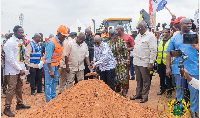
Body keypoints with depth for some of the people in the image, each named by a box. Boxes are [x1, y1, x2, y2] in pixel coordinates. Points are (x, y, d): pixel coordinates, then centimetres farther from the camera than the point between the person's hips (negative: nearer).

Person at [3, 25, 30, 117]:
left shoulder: (20, 41, 11)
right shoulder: (10, 43, -15)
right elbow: (10, 59, -19)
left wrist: (22, 68, 9)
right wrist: (20, 69, -16)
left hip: (19, 69, 9)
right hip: (12, 70, -9)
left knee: (19, 87, 18)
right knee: (11, 88, -6)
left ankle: (19, 104, 32)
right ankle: (7, 108, 4)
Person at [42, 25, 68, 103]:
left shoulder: (61, 42, 5)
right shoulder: (52, 42, -21)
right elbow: (48, 58, -23)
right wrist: (51, 70, -24)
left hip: (56, 64, 9)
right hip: (49, 64, -9)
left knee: (55, 81, 16)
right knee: (49, 83, -4)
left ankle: (53, 98, 27)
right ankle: (49, 101, 3)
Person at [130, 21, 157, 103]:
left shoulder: (150, 36, -10)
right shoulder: (138, 36, 15)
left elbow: (153, 51, -14)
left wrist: (151, 63, -18)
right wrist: (134, 59, 17)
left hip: (145, 63, -7)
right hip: (137, 62, 8)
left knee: (145, 80, 3)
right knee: (139, 80, 16)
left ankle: (145, 96, 11)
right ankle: (138, 94, 27)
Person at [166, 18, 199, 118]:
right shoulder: (174, 38, 7)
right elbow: (169, 53, 6)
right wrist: (168, 68, 1)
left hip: (193, 69, -1)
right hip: (178, 69, 2)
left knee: (194, 91, 1)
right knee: (179, 90, 13)